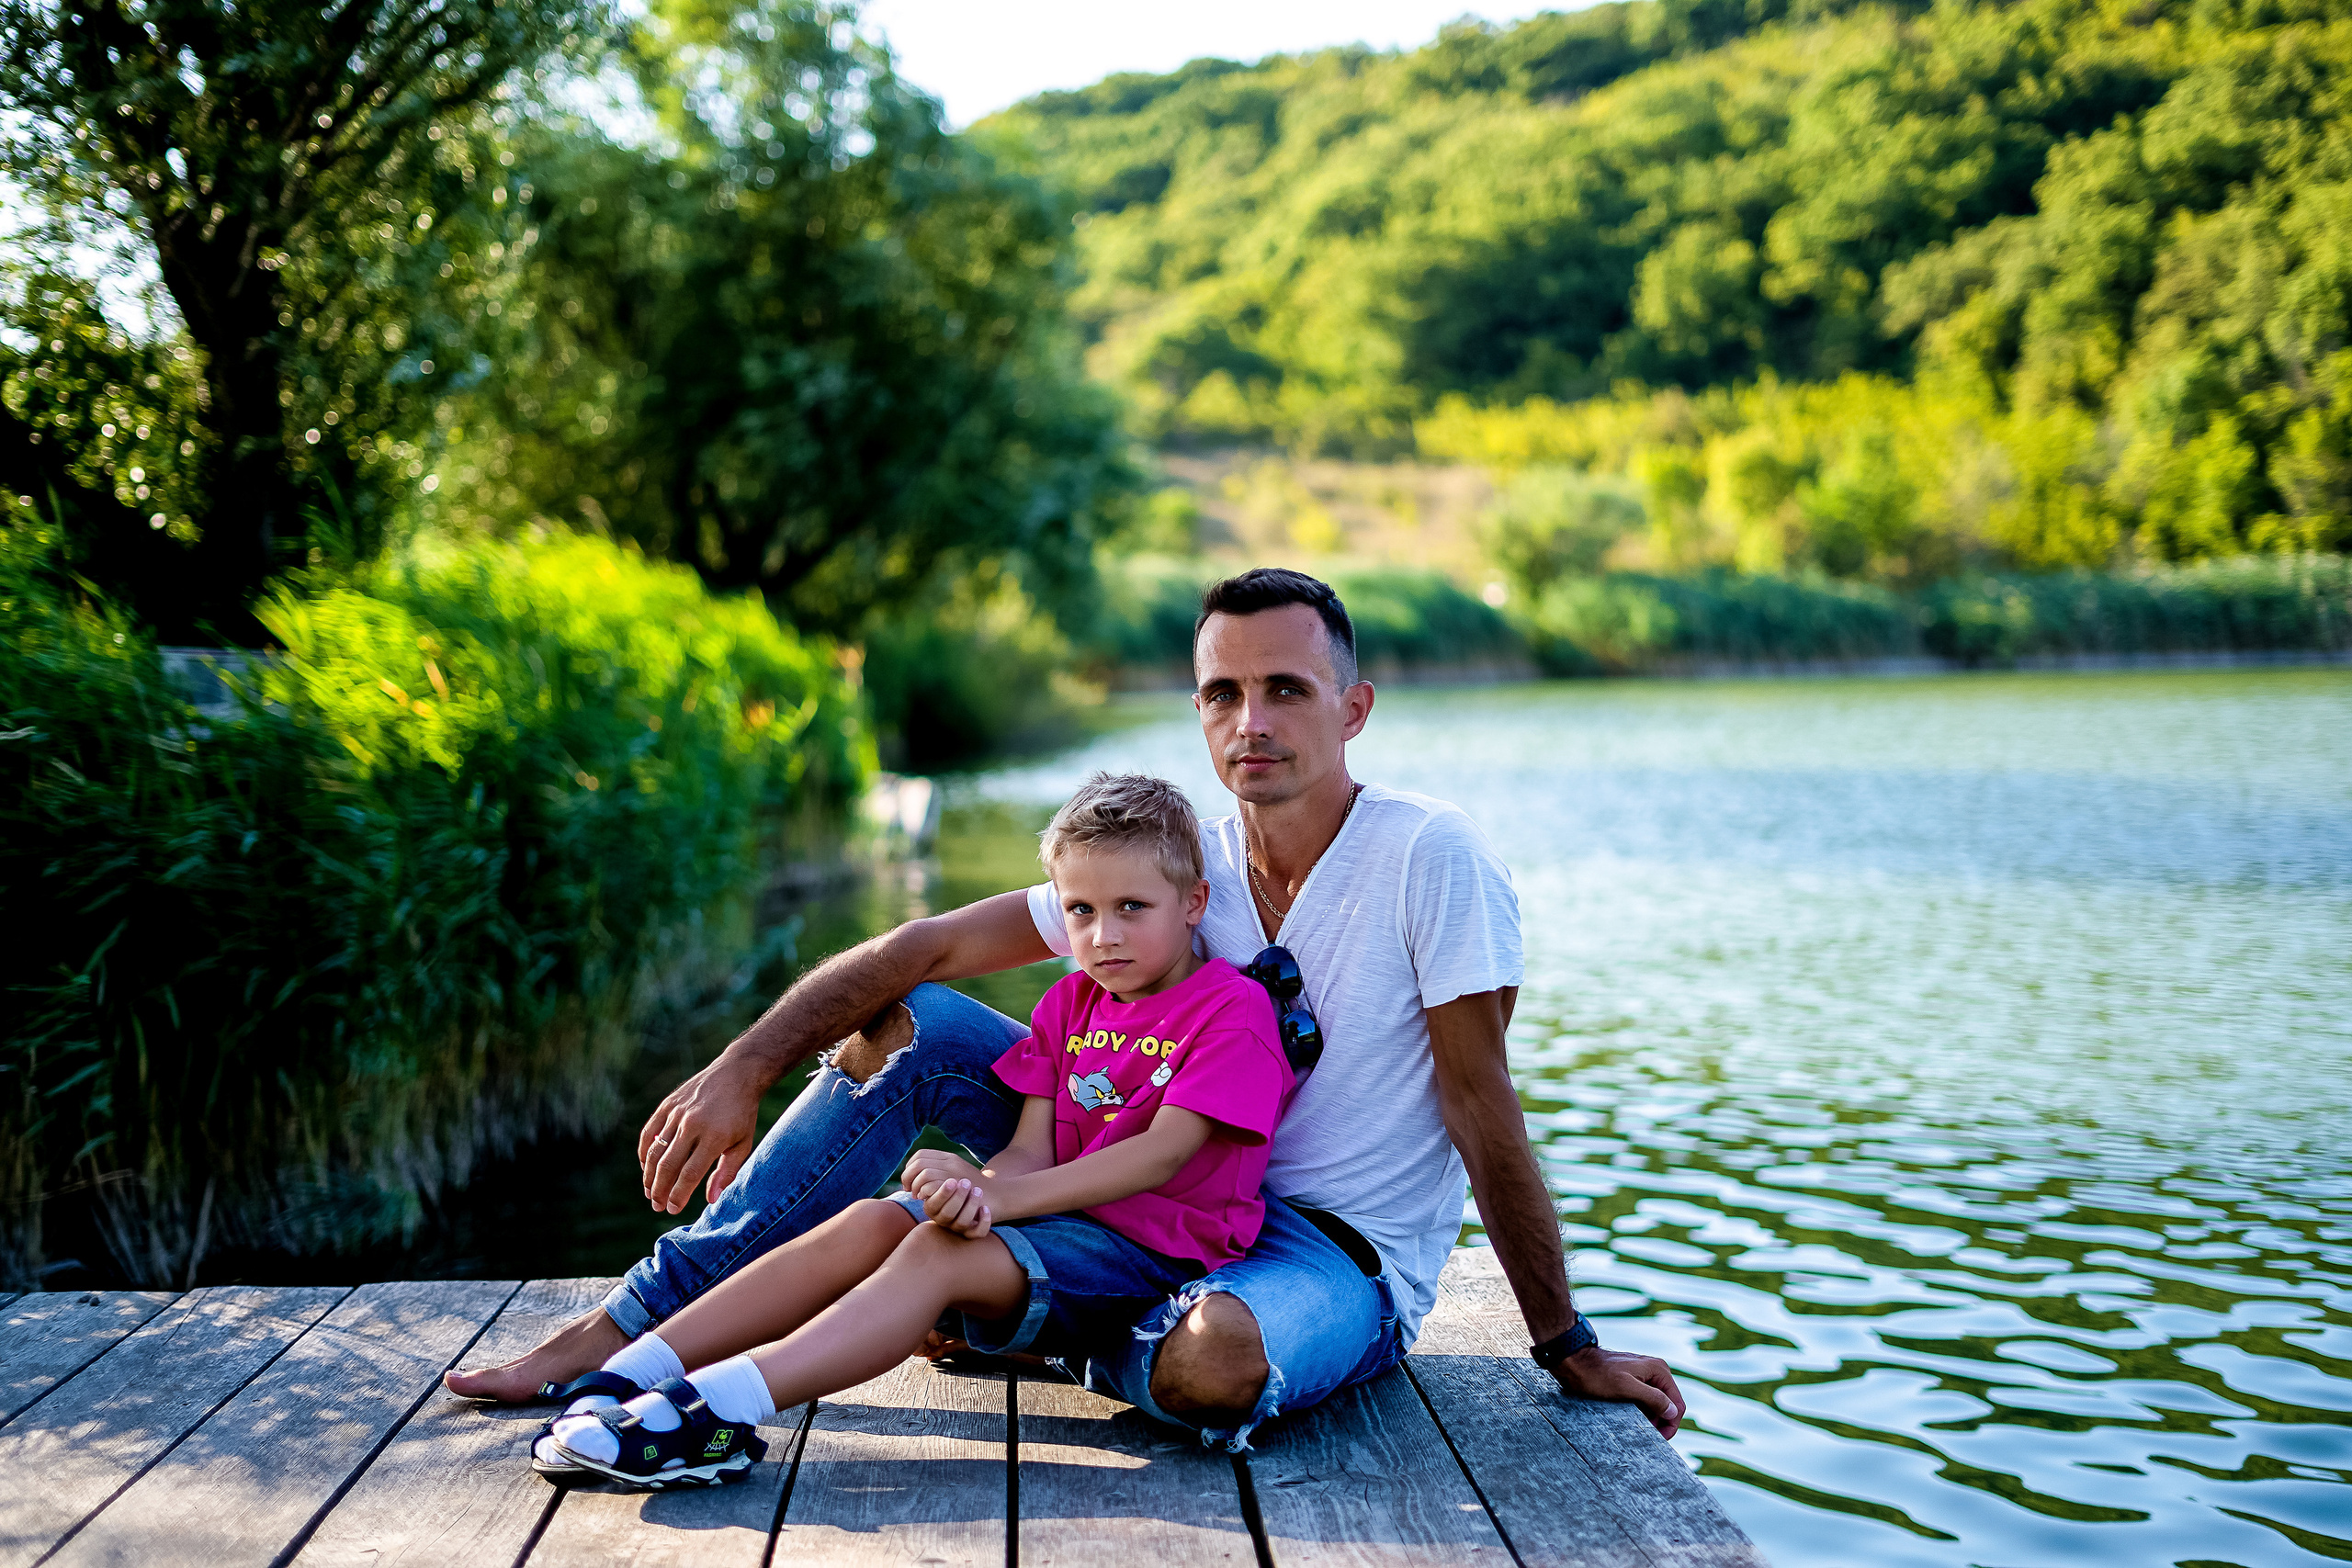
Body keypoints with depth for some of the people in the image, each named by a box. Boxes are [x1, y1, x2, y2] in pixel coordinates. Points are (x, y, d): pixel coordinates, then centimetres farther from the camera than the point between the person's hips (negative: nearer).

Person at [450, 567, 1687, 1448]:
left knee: (1212, 1361, -42)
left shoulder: (1433, 859, -18)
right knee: (907, 1027, -8)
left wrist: (1568, 1346, -9)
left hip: (1347, 1251, -4)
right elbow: (928, 946, -8)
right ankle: (643, 1320, -6)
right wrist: (741, 1070, -18)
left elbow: (1479, 1107, -14)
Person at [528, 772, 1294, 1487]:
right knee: (870, 1224, -16)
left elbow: (1160, 1158, -18)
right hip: (1063, 1215, 7)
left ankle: (722, 1407, -43)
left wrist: (1002, 1195, -24)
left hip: (1157, 1254, -6)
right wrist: (981, 1187, -22)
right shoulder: (1072, 1001, 14)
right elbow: (1031, 1151, 4)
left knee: (939, 1254, -29)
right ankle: (634, 1375, -21)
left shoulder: (1233, 1009, -8)